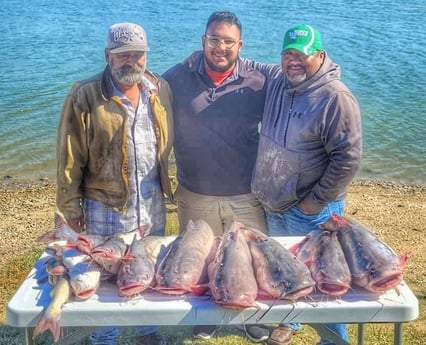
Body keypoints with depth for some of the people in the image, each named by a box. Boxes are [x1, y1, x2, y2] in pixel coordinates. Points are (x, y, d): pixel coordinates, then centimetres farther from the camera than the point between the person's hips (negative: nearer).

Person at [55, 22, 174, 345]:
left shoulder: (160, 89, 0)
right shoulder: (86, 96, -14)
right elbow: (70, 158, -11)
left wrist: (164, 183, 10)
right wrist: (71, 205, -9)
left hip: (153, 204, 5)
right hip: (106, 209, -4)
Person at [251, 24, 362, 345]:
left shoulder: (336, 98, -21)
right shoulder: (276, 85, 1)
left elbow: (348, 159, -22)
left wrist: (315, 202, -18)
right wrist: (266, 189, 11)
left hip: (310, 210, -7)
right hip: (274, 203, 7)